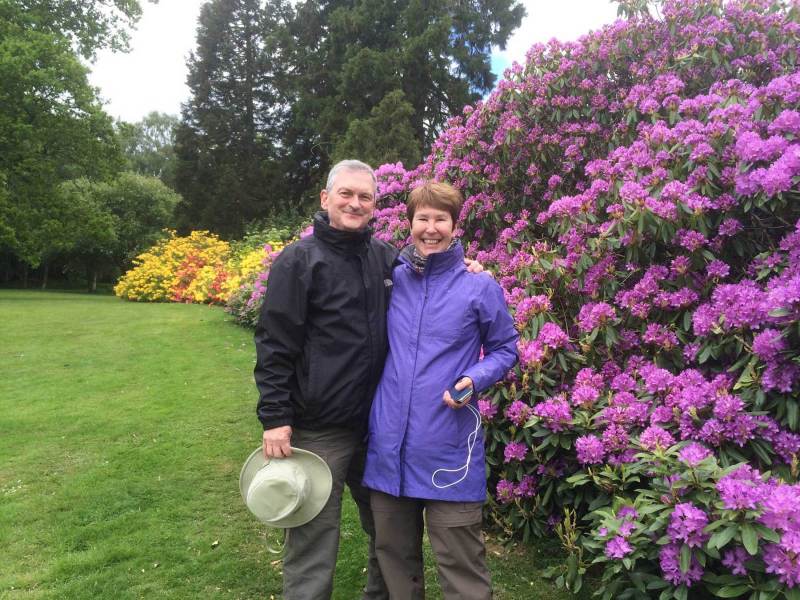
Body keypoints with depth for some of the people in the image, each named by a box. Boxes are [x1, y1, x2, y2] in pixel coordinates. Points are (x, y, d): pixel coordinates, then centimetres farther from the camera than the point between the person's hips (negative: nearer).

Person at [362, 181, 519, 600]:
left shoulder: (480, 286, -5)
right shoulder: (391, 279, 5)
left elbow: (505, 349, 4)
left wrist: (474, 380, -15)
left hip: (450, 451, -3)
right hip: (388, 445, 4)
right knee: (394, 556, 19)